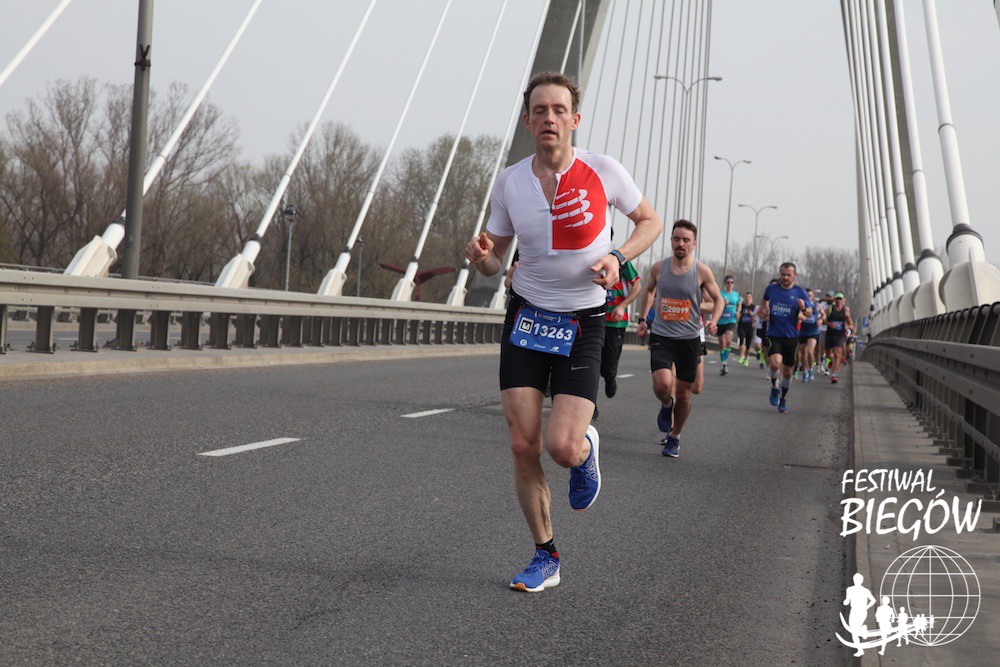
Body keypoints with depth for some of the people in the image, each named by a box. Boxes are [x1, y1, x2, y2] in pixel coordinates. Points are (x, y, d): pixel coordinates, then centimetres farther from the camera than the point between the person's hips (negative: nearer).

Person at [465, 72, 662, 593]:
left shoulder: (603, 172, -9)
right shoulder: (509, 182, -2)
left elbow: (650, 221, 7)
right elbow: (494, 260, 8)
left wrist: (618, 257, -12)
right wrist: (481, 255, -16)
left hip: (583, 323, -2)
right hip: (526, 316, 2)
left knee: (562, 447, -16)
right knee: (523, 447, -3)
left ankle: (586, 448, 24)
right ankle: (545, 558, 14)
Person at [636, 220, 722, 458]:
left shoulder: (702, 272, -6)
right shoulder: (658, 268, 0)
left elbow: (718, 299, 5)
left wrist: (713, 321, -13)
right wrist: (643, 318, 15)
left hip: (689, 338, 0)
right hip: (661, 336, 0)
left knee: (683, 395, 7)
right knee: (662, 385, -23)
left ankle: (674, 437, 31)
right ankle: (666, 406, 14)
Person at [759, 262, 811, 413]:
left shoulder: (800, 292, 0)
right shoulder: (771, 289, 4)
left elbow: (809, 313, -4)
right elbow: (764, 301, 26)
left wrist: (804, 308, -26)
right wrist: (764, 309, 5)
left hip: (791, 336, 1)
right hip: (774, 335, -1)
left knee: (787, 371, 8)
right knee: (775, 363, -26)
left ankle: (782, 399, 30)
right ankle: (774, 387, 3)